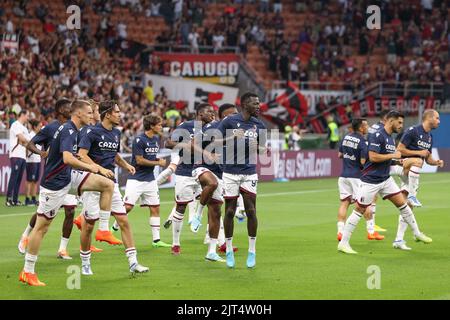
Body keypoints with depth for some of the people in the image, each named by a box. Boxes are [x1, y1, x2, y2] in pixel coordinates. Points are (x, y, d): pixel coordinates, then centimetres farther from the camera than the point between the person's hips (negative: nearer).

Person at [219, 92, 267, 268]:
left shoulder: (259, 125, 5)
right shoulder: (229, 121, -6)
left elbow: (263, 148, 15)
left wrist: (258, 147, -8)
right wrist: (232, 137, -20)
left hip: (249, 173, 2)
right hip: (230, 173, -2)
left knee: (251, 211, -2)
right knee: (230, 211, 1)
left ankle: (252, 251, 9)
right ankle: (229, 251, 14)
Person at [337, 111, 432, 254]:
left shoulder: (391, 138, 11)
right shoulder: (377, 136, -17)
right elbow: (373, 157, -26)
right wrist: (393, 155, -17)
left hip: (385, 179, 8)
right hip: (370, 181, -8)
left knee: (402, 203, 6)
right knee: (359, 210, -4)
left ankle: (417, 233, 19)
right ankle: (343, 243, 2)